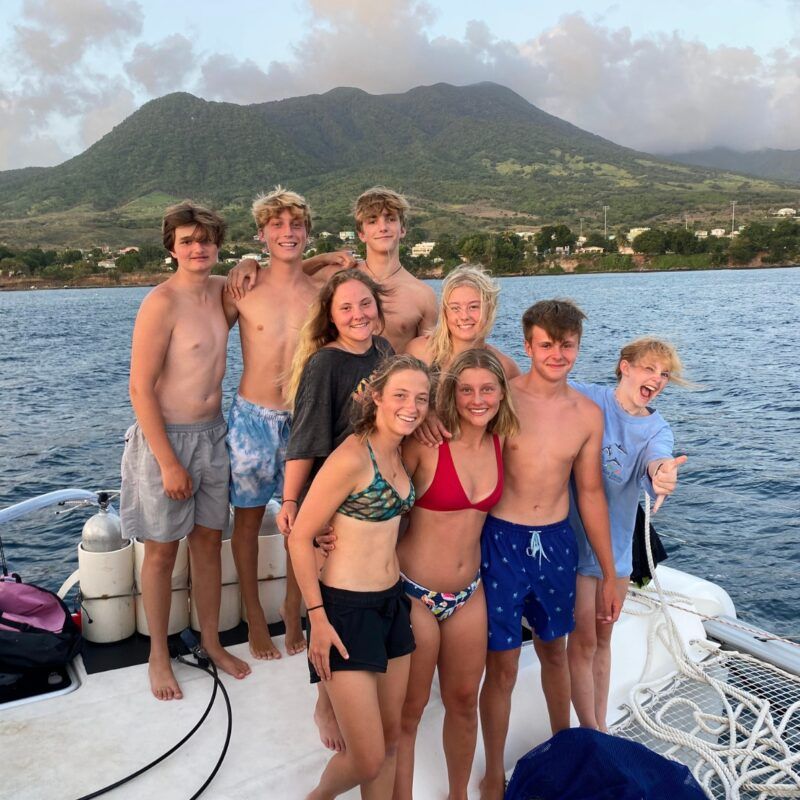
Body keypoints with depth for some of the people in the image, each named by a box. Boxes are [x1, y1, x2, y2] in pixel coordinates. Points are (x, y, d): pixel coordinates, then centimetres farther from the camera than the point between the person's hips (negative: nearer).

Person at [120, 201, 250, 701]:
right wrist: (169, 463, -18)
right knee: (162, 551, 7)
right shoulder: (161, 303, -16)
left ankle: (211, 642, 31)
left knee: (209, 542, 15)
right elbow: (140, 388, -17)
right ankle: (159, 656, 25)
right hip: (165, 436, -6)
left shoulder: (223, 291, 4)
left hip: (212, 433, 6)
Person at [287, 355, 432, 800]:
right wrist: (318, 617, -16)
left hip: (392, 604, 8)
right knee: (367, 759, 1)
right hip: (346, 610, -7)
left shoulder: (400, 453, 4)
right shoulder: (352, 457, -20)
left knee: (391, 739, 17)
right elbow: (301, 537, -16)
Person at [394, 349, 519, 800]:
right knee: (410, 707, 9)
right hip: (414, 593, -5)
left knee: (464, 700, 19)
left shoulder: (501, 442, -3)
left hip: (468, 594, 5)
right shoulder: (427, 443, -18)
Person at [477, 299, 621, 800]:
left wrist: (609, 574, 11)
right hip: (501, 540, -4)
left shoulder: (588, 414, 1)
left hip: (557, 542, 4)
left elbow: (590, 493, 9)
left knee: (555, 650, 22)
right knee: (503, 666, 5)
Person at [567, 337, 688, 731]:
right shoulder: (585, 398, -12)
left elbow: (657, 460, -23)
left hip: (617, 542, 6)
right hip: (575, 536, -5)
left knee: (602, 639, 18)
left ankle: (599, 729, 34)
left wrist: (661, 474, -47)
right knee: (584, 640, 3)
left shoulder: (657, 428, -1)